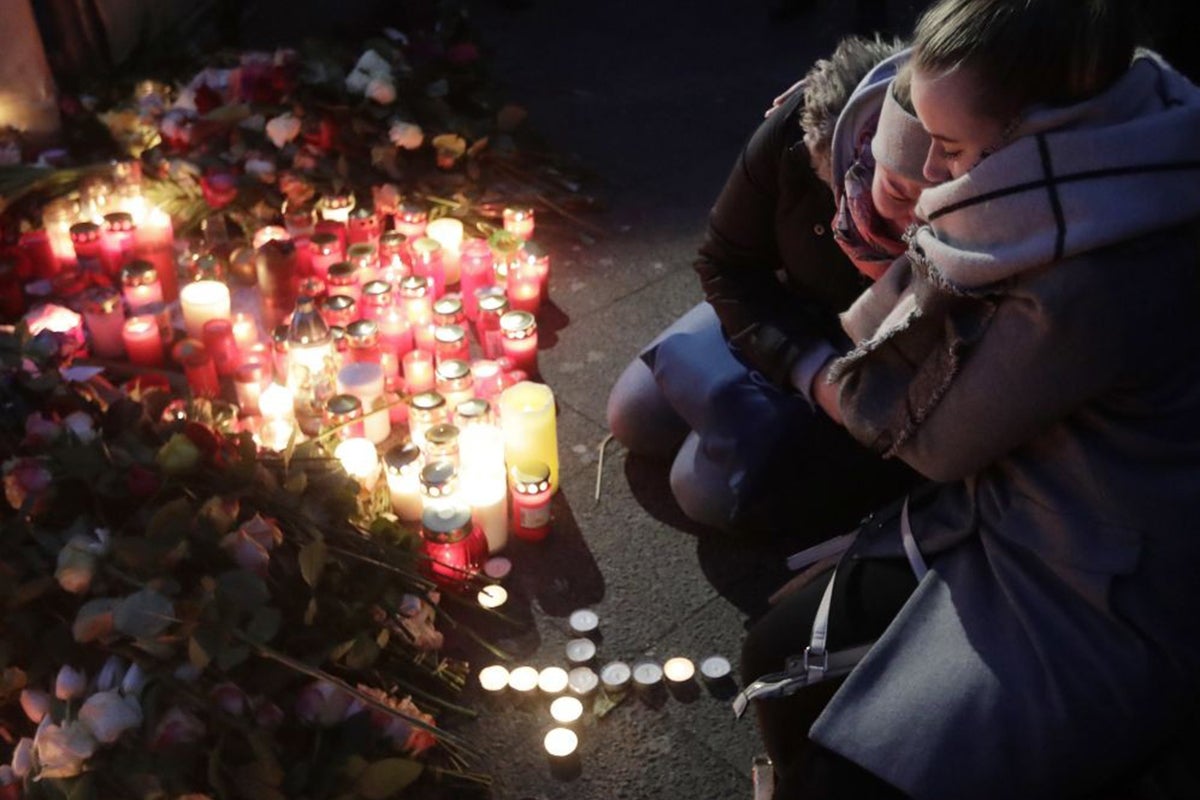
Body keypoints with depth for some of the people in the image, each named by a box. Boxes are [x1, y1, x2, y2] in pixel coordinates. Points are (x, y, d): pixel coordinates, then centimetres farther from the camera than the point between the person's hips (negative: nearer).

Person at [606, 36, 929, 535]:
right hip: (791, 323, 4)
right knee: (636, 415, 2)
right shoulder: (804, 127, -27)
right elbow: (728, 266, -13)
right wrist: (806, 363, -24)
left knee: (712, 486, -17)